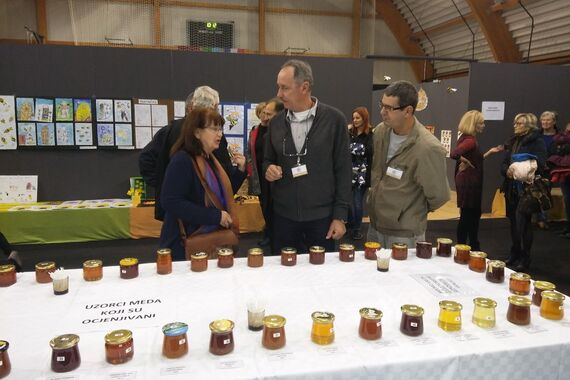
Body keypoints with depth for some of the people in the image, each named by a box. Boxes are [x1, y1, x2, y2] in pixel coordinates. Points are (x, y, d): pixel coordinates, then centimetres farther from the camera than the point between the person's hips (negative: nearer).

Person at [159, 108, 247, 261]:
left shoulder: (210, 159, 9)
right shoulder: (181, 161, -17)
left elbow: (222, 193, 18)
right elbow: (171, 203, -26)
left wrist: (240, 170, 2)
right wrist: (215, 216, -25)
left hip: (211, 239, 8)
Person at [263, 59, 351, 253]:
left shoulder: (334, 119, -7)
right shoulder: (276, 122, 4)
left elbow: (343, 170, -5)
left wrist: (340, 215, -7)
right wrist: (268, 169, -9)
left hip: (322, 215, -3)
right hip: (283, 215, 3)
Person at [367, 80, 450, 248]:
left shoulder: (427, 148, -26)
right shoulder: (381, 130, -4)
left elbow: (438, 196, -16)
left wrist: (414, 211, -1)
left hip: (404, 235, -7)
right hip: (374, 224, 7)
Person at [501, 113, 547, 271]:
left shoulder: (537, 142, -5)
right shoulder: (513, 142, 15)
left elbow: (539, 165, -14)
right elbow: (504, 163, 12)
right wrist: (507, 170, -10)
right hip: (511, 188, 6)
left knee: (523, 222, -5)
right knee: (513, 221, 12)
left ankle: (524, 260, 5)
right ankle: (514, 255, 24)